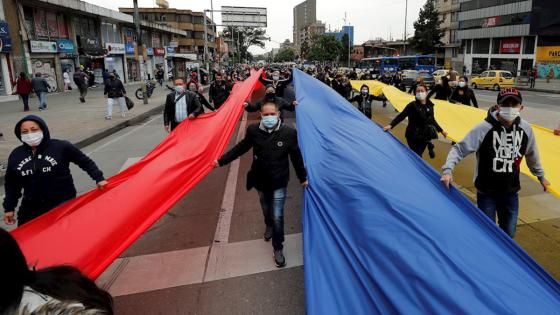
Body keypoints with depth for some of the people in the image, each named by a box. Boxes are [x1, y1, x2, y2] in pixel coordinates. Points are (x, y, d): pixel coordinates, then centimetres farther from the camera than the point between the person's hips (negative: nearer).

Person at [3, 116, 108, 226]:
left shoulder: (62, 147, -10)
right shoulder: (15, 155, 4)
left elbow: (85, 162, -1)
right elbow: (11, 184, 15)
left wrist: (99, 178, -10)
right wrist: (9, 208, 13)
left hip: (63, 204, -4)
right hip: (31, 208, 4)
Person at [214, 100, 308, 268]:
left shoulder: (289, 132, -17)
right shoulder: (253, 130, -14)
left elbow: (296, 156, -6)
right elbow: (240, 148, 0)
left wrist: (303, 177, 3)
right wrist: (221, 161, 1)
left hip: (279, 181, -2)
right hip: (260, 180, 3)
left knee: (277, 216, -2)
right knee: (266, 210, 24)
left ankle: (278, 248, 19)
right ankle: (269, 226, 59)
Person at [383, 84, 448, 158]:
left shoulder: (430, 106, 4)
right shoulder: (412, 105, -10)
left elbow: (432, 120, 18)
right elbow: (401, 116, -15)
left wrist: (441, 130, 28)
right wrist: (391, 125, -29)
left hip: (425, 136, 4)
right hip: (413, 136, -4)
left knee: (418, 156, 9)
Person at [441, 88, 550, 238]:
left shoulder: (525, 129, -4)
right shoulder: (484, 128, -20)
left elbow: (531, 155, 13)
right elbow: (459, 149, -18)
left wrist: (541, 176, 26)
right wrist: (448, 170, -34)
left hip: (511, 192, 4)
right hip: (486, 192, -4)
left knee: (509, 233, 18)